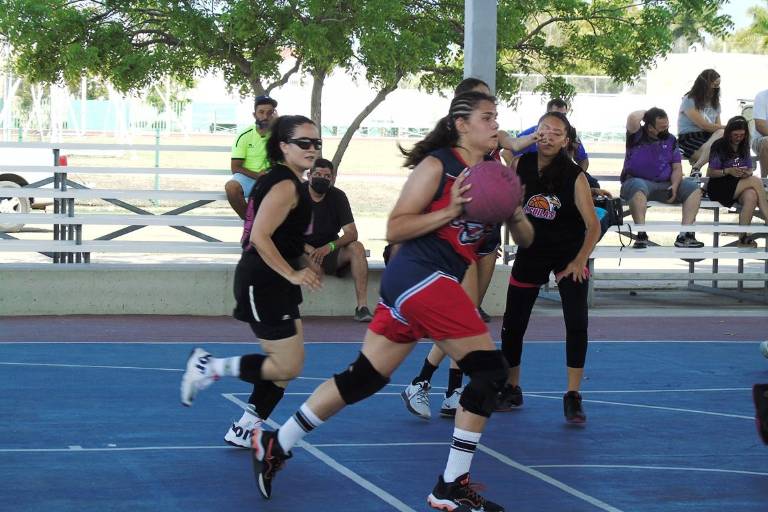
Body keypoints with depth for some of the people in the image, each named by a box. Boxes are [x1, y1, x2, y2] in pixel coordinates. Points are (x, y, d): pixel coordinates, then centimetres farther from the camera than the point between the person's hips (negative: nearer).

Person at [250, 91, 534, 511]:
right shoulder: (438, 165, -7)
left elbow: (525, 239, 16)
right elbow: (395, 229, -10)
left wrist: (514, 214, -5)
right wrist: (449, 211, -19)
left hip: (422, 285, 8)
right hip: (421, 276, -8)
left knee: (364, 378, 10)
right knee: (489, 369, -10)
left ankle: (275, 445, 17)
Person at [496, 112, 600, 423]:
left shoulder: (574, 176, -18)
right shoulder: (522, 165, -11)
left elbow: (593, 226, -14)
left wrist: (579, 261, -20)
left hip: (569, 255, -3)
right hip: (530, 253, 3)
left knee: (577, 323, -15)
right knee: (513, 324, 5)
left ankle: (573, 397, -6)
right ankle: (511, 389, 26)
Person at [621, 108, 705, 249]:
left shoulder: (670, 140, 13)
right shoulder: (638, 136, 0)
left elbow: (677, 168, 11)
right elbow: (633, 119, -22)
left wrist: (674, 186, -9)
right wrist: (646, 113, 0)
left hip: (665, 185, 5)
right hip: (638, 181, -5)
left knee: (694, 188, -13)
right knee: (638, 186, -40)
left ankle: (685, 234, -24)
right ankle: (641, 235, -46)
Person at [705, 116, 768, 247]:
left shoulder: (744, 147, 14)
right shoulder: (719, 146, -3)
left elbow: (750, 170, 13)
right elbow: (710, 173, -4)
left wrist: (747, 173, -12)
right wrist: (728, 171, -20)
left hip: (741, 185, 5)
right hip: (719, 187, -5)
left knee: (751, 196, -34)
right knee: (757, 181, -27)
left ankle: (743, 237, -33)